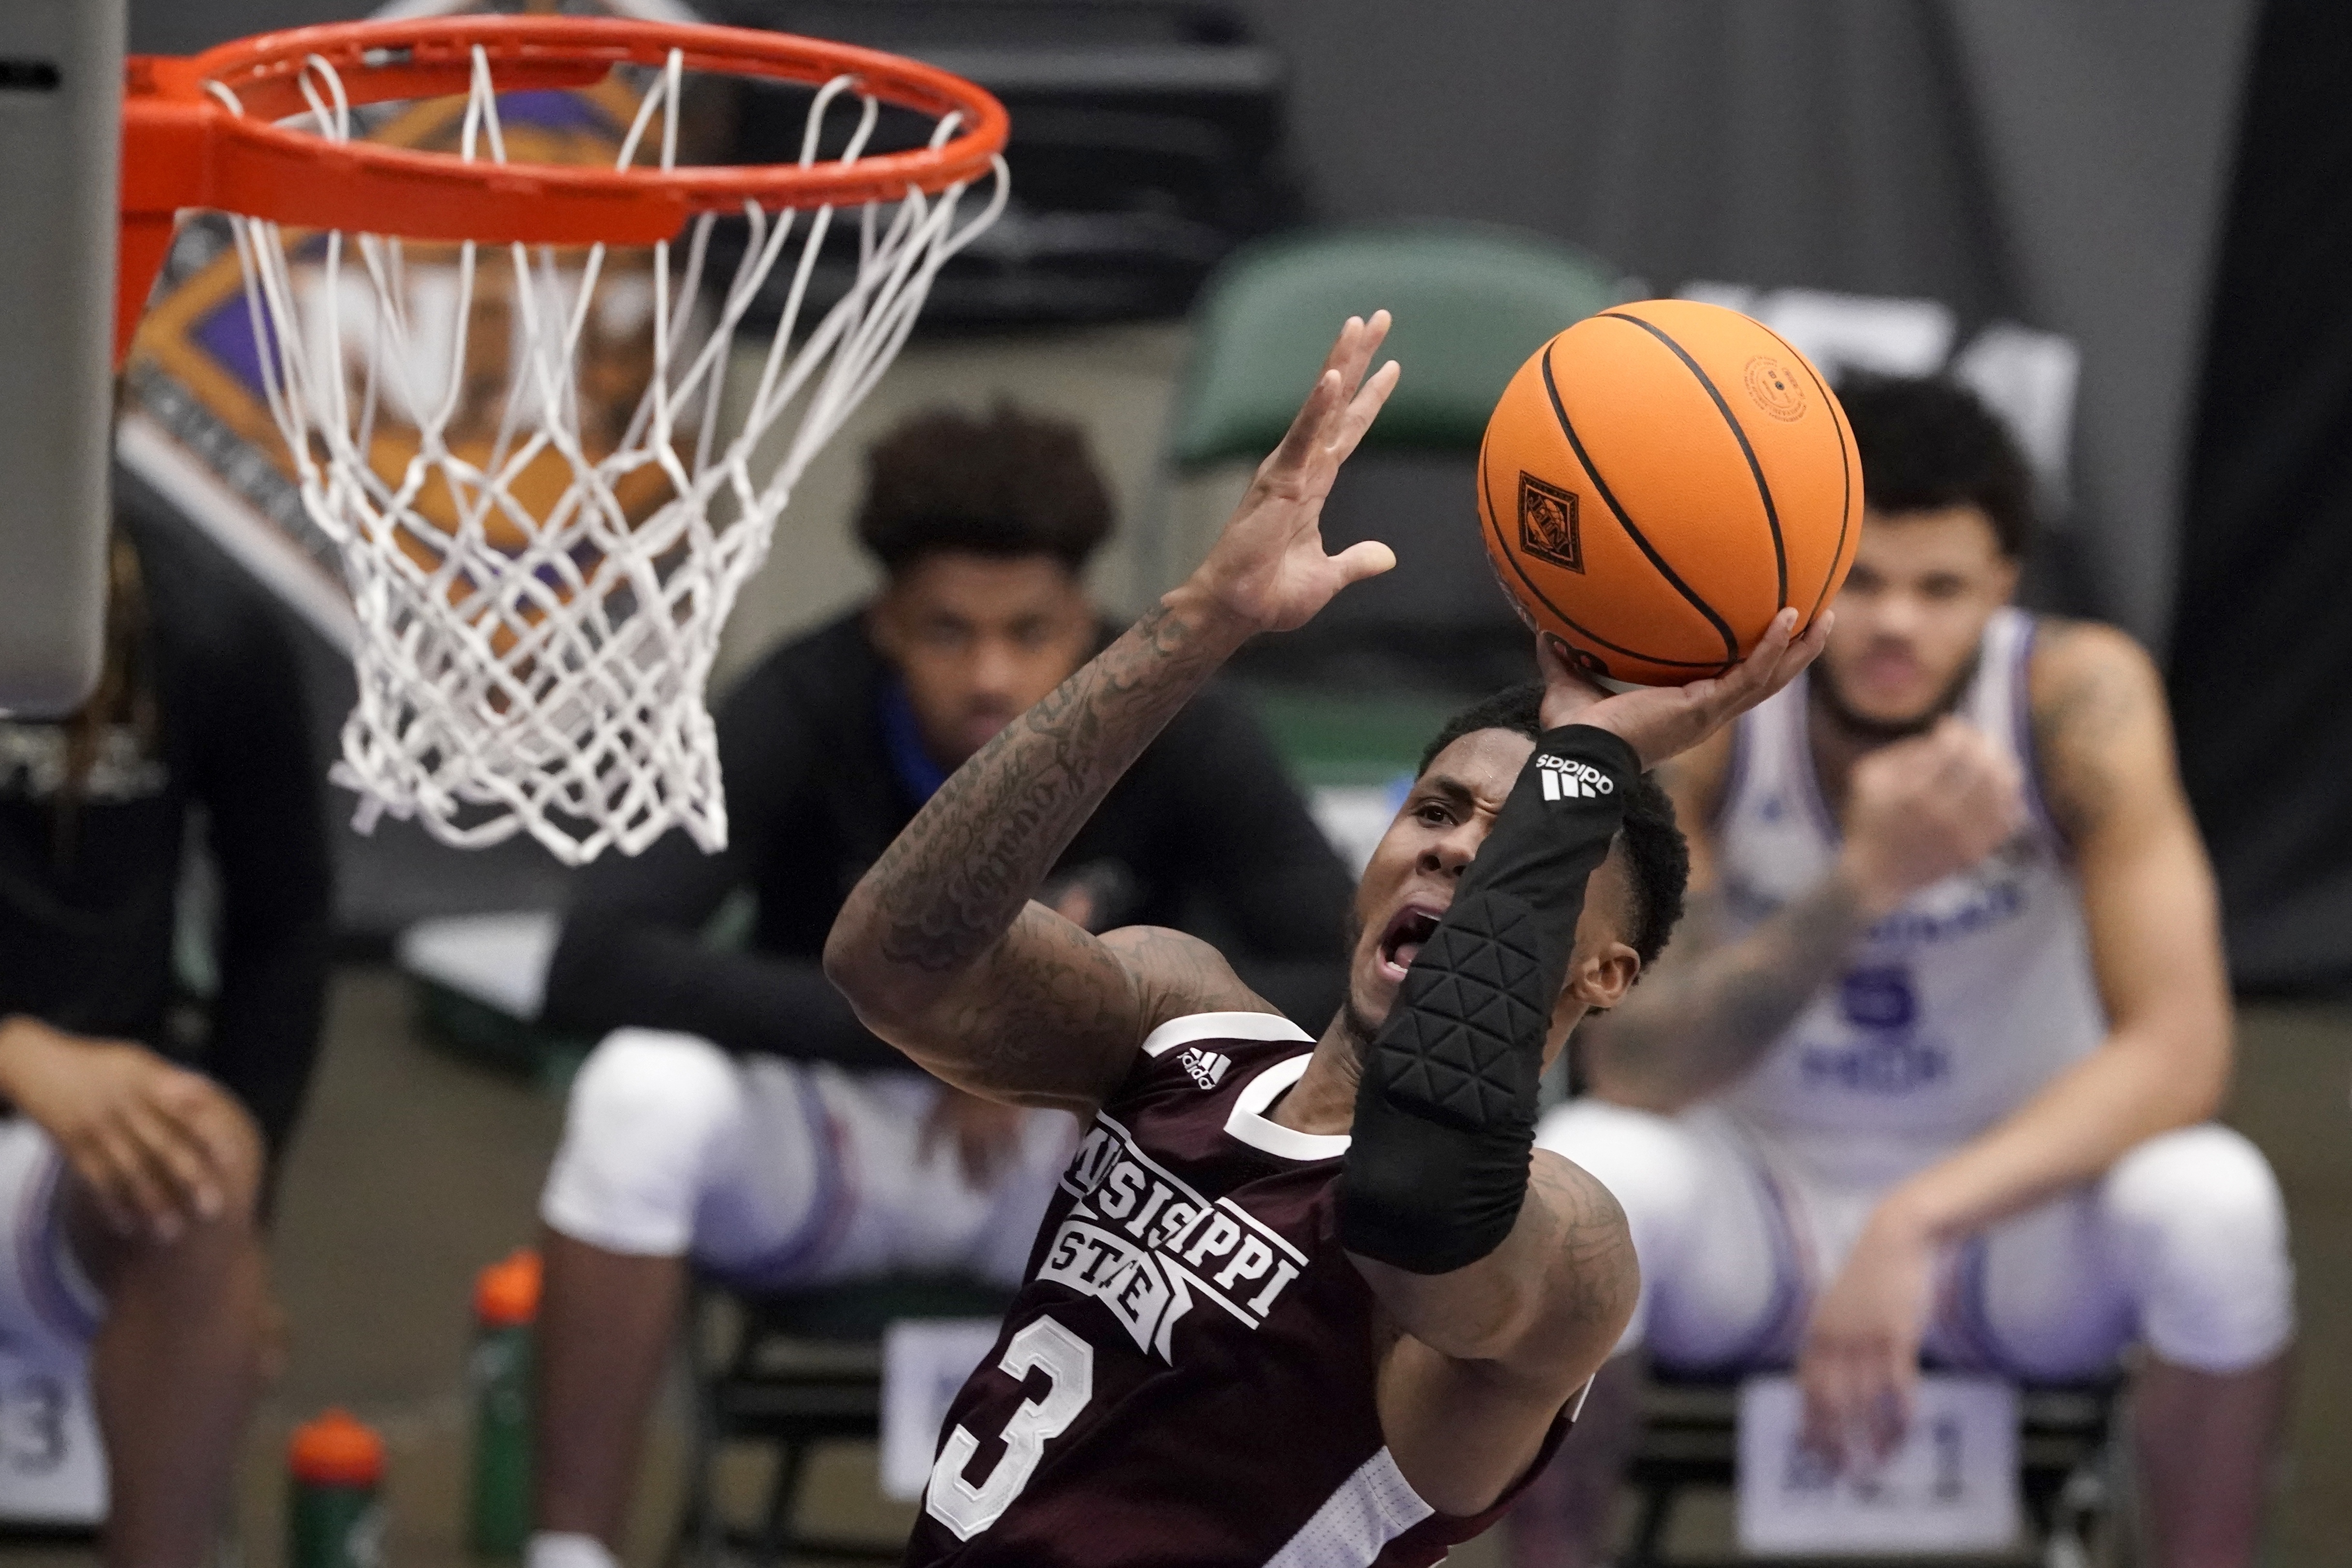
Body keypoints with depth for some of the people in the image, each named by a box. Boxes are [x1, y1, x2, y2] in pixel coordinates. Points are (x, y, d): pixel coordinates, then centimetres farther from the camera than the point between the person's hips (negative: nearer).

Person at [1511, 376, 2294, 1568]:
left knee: (2211, 1202, -32)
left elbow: (2179, 1047, -26)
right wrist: (1866, 880, -39)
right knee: (1576, 1176, -32)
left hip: (2015, 1204, 0)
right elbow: (1625, 1067, -26)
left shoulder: (2081, 697, -19)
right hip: (1758, 1213, 0)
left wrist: (1916, 1223, -39)